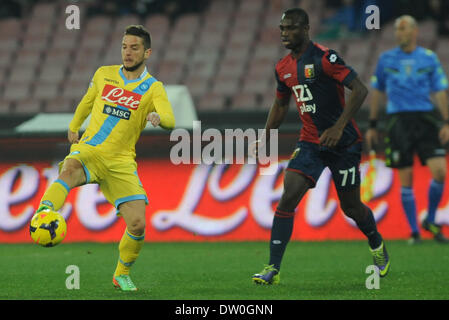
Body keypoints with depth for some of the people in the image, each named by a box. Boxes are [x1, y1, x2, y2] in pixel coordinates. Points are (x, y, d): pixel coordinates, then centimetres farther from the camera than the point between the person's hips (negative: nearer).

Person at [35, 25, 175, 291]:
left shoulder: (153, 88, 2)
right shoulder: (104, 75, 11)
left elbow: (170, 120, -16)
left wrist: (159, 117, -38)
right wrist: (74, 126, 33)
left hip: (121, 161, 0)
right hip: (89, 150, 0)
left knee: (137, 224, -10)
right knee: (69, 170, -38)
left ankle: (122, 274, 16)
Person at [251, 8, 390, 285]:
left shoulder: (324, 57, -16)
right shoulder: (283, 68, 6)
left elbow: (360, 90, -20)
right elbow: (281, 104, 23)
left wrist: (338, 128, -26)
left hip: (344, 144, -5)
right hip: (310, 143, 5)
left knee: (351, 207, 6)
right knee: (288, 199, -13)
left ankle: (378, 247, 37)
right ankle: (273, 269, -14)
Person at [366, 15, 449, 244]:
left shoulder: (429, 58, 6)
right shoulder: (386, 59, 8)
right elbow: (377, 92, 14)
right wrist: (372, 126, 13)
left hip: (425, 119, 0)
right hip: (398, 121, 0)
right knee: (406, 180, -2)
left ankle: (430, 220, 8)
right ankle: (414, 231, 8)